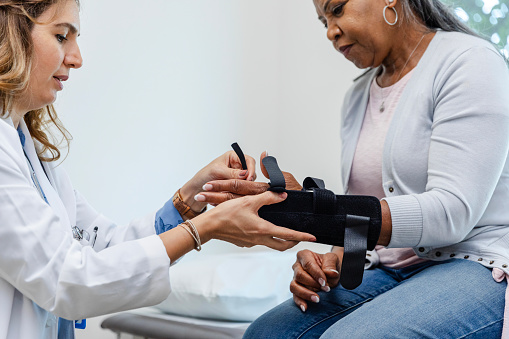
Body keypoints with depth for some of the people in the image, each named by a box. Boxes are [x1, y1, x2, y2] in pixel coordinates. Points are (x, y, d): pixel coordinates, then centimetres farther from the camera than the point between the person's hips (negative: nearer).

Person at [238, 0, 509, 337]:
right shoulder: (357, 97, 15)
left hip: (481, 266, -6)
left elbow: (452, 212, -21)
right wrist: (335, 258, -8)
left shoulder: (469, 62, -9)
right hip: (390, 269, 6)